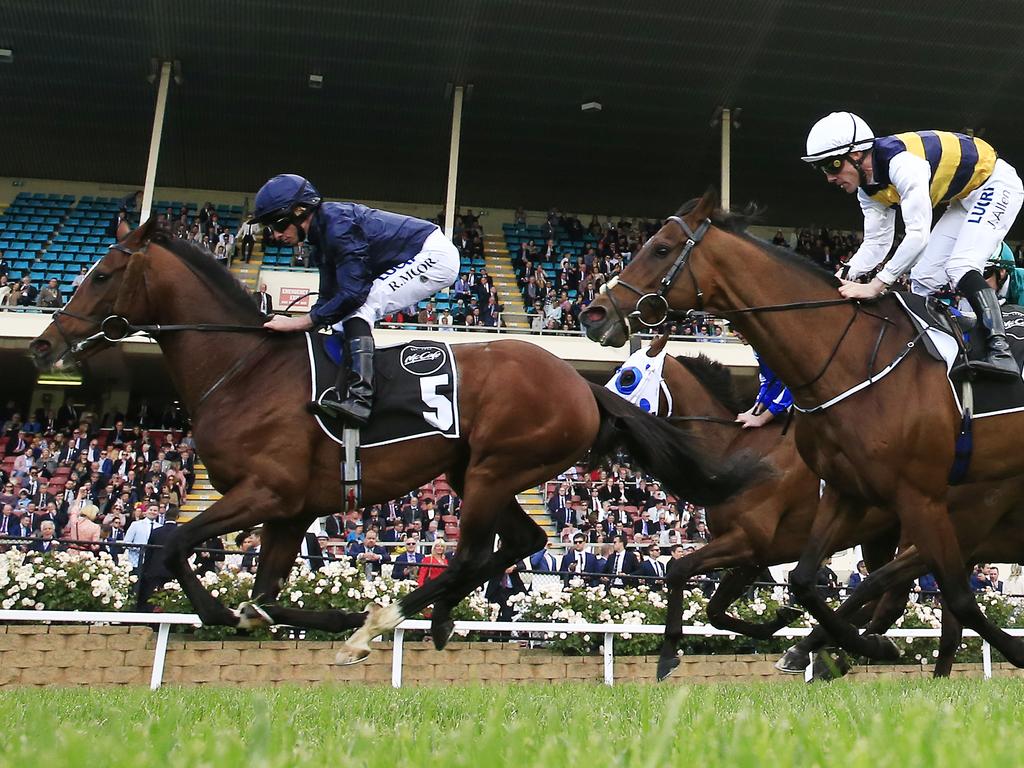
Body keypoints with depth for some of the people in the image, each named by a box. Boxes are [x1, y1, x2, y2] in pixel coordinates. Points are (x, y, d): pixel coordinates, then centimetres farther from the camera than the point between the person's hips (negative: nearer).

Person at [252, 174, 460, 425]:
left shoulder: (337, 224, -22)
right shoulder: (323, 234, 9)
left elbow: (353, 293, -26)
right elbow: (328, 298, 11)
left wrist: (299, 323, -23)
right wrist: (285, 323, 2)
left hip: (436, 255, -10)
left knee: (358, 306, -21)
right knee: (343, 318, 7)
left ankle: (360, 397, -30)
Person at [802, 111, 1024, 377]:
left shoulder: (902, 162, -36)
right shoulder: (869, 189, -7)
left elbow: (918, 235, -41)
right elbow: (876, 242, -2)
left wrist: (876, 284, -41)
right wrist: (842, 280, -17)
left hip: (996, 183, -9)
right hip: (966, 199, 9)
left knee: (960, 267, -25)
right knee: (923, 277, 3)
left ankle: (1000, 350, -26)